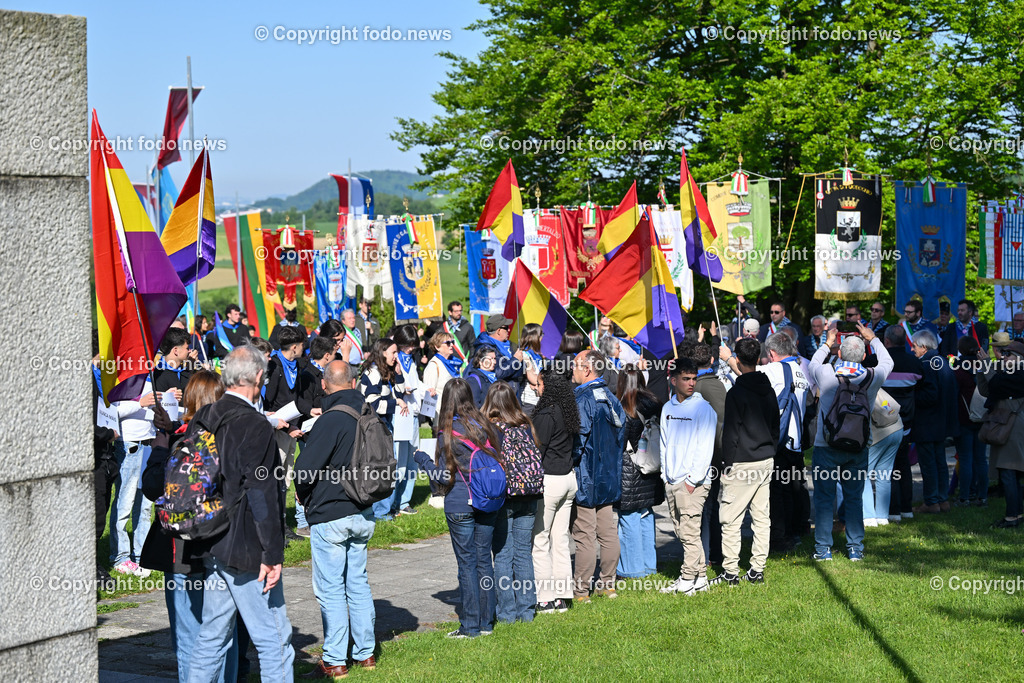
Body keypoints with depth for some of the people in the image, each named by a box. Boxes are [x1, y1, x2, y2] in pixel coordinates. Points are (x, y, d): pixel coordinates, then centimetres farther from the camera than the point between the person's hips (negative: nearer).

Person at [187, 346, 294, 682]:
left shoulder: (202, 420, 8)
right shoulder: (255, 426, -16)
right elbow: (262, 495, -19)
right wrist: (272, 554, -16)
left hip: (212, 544, 8)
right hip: (245, 550, -8)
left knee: (212, 635, 15)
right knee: (274, 640, -1)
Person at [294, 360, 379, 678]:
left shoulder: (331, 421, -19)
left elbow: (305, 469, -20)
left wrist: (303, 495, 0)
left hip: (330, 516, -7)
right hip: (363, 514, 7)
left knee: (330, 589, -1)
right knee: (358, 583, 16)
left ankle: (334, 661, 2)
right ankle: (365, 653, 21)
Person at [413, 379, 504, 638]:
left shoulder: (448, 434, -12)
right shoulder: (487, 428, 2)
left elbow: (443, 477, -9)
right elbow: (498, 459, 6)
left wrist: (422, 459, 5)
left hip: (460, 505, -4)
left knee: (467, 563, 2)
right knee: (484, 560, 11)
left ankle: (470, 626, 6)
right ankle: (486, 623, 16)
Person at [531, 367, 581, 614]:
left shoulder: (547, 415, -17)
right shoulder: (568, 412, 8)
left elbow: (537, 451, -16)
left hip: (549, 480, -8)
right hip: (569, 478, 9)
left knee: (539, 540, -1)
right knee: (560, 539, 12)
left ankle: (545, 599, 1)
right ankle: (562, 597, 14)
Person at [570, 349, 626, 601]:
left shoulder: (582, 400, -17)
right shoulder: (611, 397, 9)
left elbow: (578, 439, -20)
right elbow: (621, 431, 15)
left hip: (586, 478, -8)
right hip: (610, 477, 8)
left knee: (584, 536, -4)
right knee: (608, 533, 12)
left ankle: (581, 590, 0)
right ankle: (608, 584, 19)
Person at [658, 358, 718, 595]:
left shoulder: (703, 408, -6)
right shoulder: (668, 408, 12)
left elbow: (705, 447, -10)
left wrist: (692, 479, -14)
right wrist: (665, 475, 12)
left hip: (694, 482, -6)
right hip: (671, 482, 6)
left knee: (689, 532, -8)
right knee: (682, 533, 9)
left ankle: (688, 580, -1)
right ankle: (700, 578, 17)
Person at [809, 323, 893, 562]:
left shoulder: (826, 374, -12)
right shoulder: (872, 377, -7)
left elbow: (813, 363, 13)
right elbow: (887, 361, 17)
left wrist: (827, 343, 24)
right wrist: (873, 339, 27)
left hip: (826, 446, -2)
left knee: (824, 497, 5)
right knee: (854, 498, 11)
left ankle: (823, 548, 6)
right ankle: (855, 548, 13)